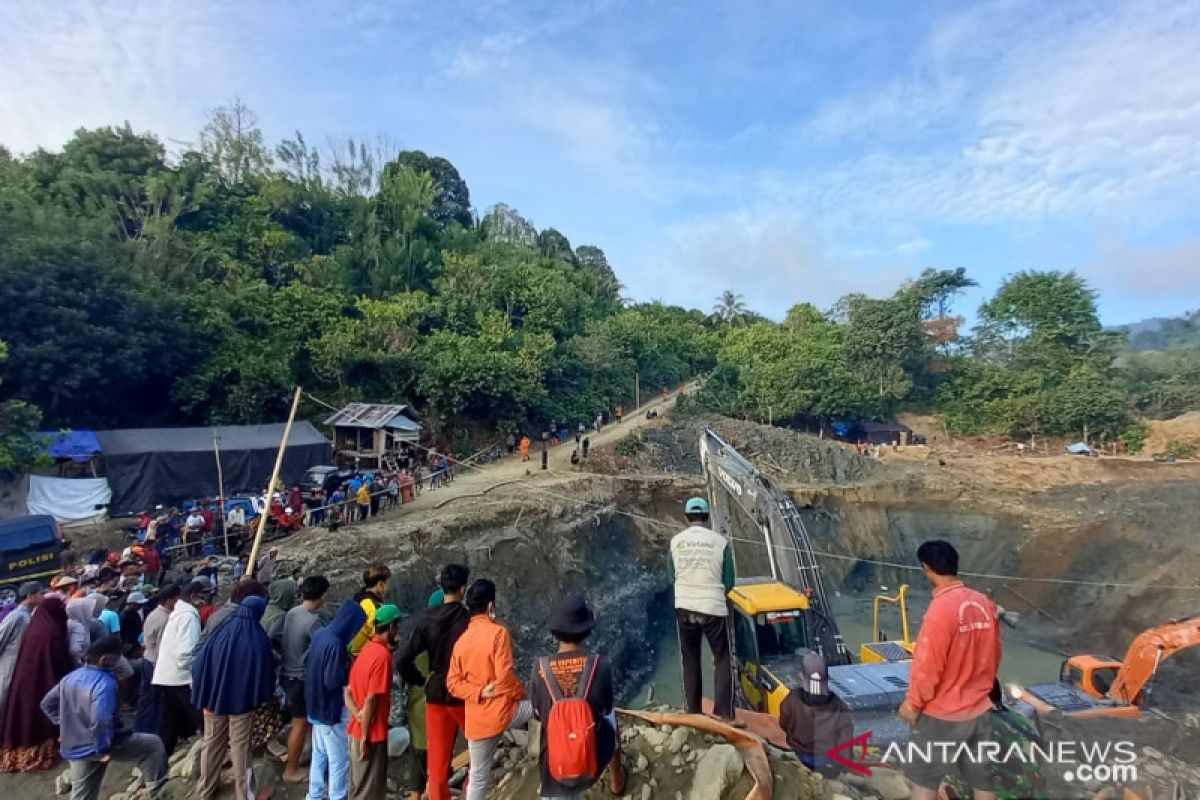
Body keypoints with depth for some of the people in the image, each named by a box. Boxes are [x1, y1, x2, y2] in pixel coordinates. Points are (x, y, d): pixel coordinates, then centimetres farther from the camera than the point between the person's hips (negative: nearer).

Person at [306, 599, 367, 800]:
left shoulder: (320, 633, -2)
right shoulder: (335, 643, -30)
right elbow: (333, 680, -28)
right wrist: (349, 666, -12)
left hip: (317, 705, 9)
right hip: (332, 709, -9)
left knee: (319, 755, 24)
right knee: (339, 760, 7)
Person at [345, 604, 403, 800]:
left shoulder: (367, 649, 7)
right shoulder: (383, 655, -22)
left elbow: (348, 690, 9)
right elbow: (371, 699, -22)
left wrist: (357, 713, -5)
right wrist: (365, 737, -17)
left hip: (357, 730, 9)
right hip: (372, 734, -9)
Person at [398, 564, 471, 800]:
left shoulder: (427, 620, -6)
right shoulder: (468, 620, -18)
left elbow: (404, 659, -9)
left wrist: (420, 680, 5)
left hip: (435, 694, 3)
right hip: (463, 694, -3)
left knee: (437, 758, 15)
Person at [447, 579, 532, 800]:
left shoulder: (461, 640, 7)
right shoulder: (499, 632, -13)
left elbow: (453, 683, 3)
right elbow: (504, 676, -18)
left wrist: (479, 693, -6)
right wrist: (522, 694, -1)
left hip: (476, 720, 6)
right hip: (504, 711, -6)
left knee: (478, 778, 18)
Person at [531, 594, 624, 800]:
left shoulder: (541, 669, -17)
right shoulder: (600, 665, -20)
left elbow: (538, 713, -2)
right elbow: (606, 708, -3)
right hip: (594, 754, 1)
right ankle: (617, 783, 51)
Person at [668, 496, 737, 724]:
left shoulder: (676, 541, -4)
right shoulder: (720, 542, -9)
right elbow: (729, 583, -2)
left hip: (685, 608, 2)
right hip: (714, 609, -2)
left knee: (690, 660, 18)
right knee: (722, 660, 14)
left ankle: (693, 709, 27)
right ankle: (724, 712, 16)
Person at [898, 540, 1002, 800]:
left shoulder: (941, 608, -24)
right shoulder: (985, 603, -3)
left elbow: (927, 665, -20)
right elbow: (995, 655, 10)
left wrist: (912, 703, -5)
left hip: (941, 714, -6)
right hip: (980, 710, 7)